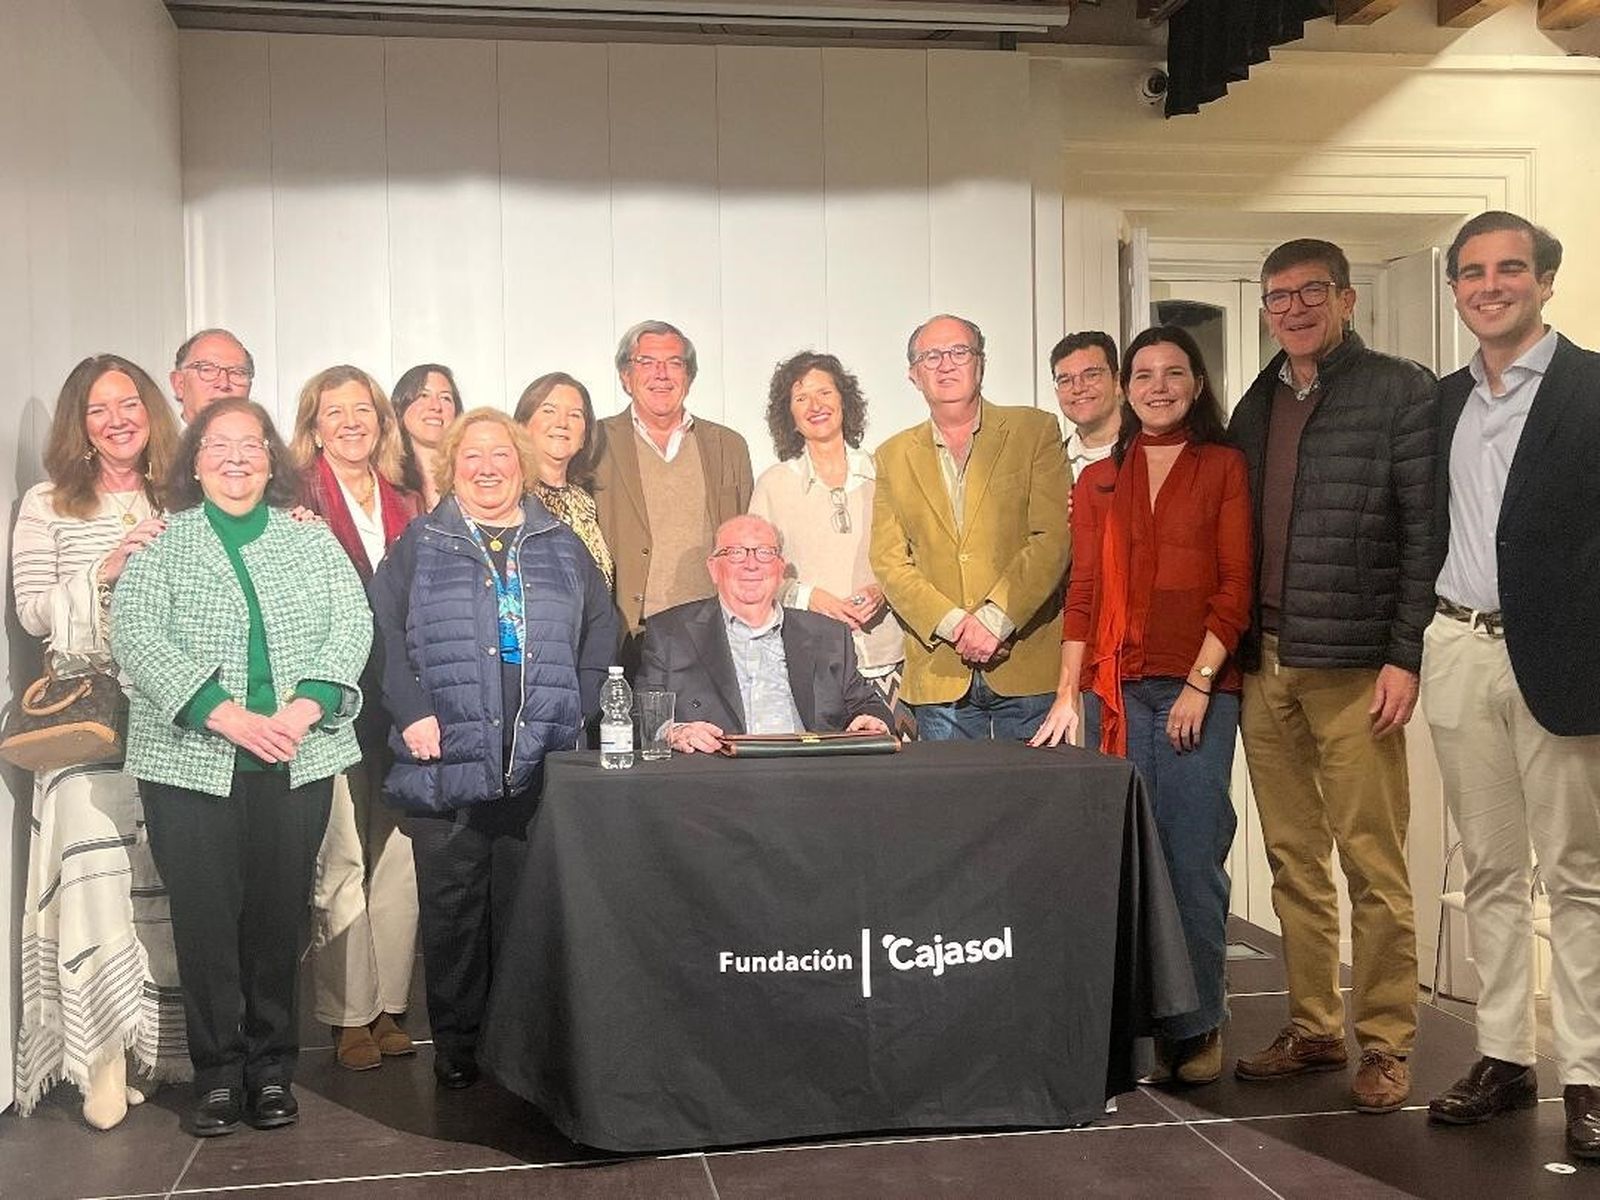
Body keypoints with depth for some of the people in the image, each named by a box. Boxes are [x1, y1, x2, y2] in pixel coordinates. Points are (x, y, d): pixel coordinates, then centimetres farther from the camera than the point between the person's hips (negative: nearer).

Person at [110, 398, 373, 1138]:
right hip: (190, 760, -1)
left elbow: (352, 625, 2)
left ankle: (272, 1067, 17)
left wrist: (305, 708, -15)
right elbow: (135, 636, -7)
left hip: (297, 763, 1)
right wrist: (225, 715, -18)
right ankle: (217, 1072, 13)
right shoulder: (159, 542, 6)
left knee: (281, 915, 5)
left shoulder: (312, 538, 12)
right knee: (205, 918, 1)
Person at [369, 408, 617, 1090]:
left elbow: (601, 631, 13)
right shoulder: (418, 546, 9)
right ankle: (455, 1043, 14)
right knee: (451, 906, 3)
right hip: (447, 762, -1)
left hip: (541, 765, 2)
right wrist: (413, 713, -11)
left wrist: (575, 711, 3)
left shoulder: (561, 547, 15)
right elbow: (384, 633, 0)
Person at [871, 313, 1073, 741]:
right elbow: (889, 562, 5)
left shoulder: (1035, 431, 5)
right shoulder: (894, 456, 12)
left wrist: (995, 619, -14)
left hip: (1029, 666, -2)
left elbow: (1054, 538, -4)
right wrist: (952, 624, -10)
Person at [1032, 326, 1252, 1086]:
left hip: (1199, 692, -2)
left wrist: (1200, 683, -9)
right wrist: (1066, 697, 2)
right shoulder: (1098, 482, 14)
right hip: (1115, 691, 3)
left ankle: (1196, 1026, 9)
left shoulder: (1223, 468, 6)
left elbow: (1235, 587, 0)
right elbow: (1083, 596, 10)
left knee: (1193, 859, -3)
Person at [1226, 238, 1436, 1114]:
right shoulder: (1255, 408, 15)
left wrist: (1404, 656, -13)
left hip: (1353, 666, -5)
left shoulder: (1400, 392, -1)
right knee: (1293, 862, 10)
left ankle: (1385, 1043, 9)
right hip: (1265, 664, 5)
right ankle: (1313, 1030, 20)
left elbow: (1424, 532, -6)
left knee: (1372, 863, -2)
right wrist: (1236, 648, 8)